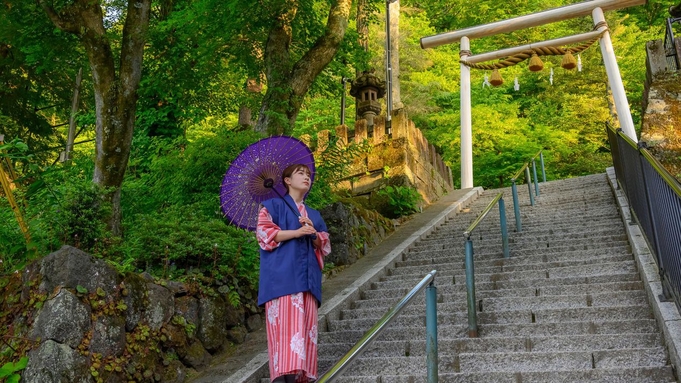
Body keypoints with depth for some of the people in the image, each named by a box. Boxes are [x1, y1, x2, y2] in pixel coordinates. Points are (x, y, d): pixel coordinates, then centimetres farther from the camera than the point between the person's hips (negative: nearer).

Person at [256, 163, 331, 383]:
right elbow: (263, 233, -4)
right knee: (286, 323, -18)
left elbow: (324, 247, 20)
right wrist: (297, 232, -10)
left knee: (305, 325, -3)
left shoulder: (314, 215, 27)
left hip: (307, 278, 6)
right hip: (283, 275, -5)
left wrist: (313, 234, -1)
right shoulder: (274, 205, 11)